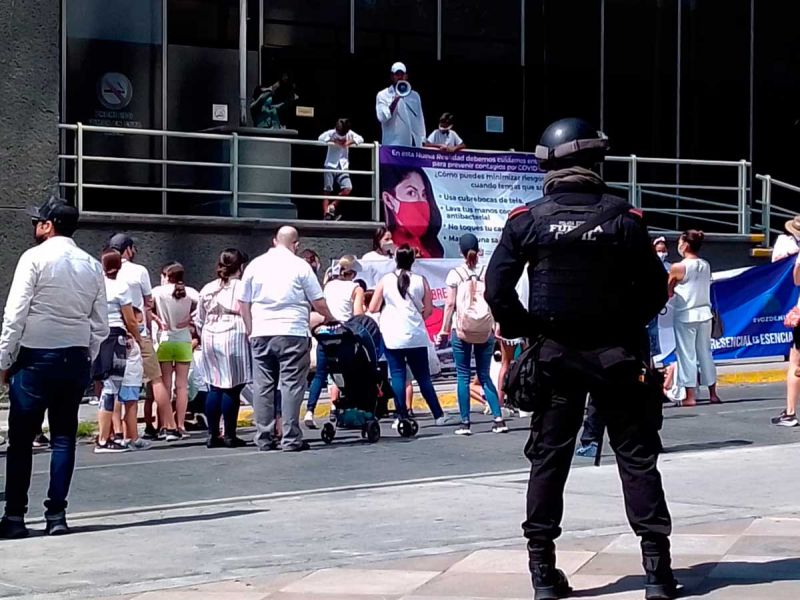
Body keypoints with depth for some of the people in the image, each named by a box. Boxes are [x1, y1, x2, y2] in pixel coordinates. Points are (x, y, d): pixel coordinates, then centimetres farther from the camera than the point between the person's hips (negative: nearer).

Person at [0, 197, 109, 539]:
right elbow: (100, 325, 7)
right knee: (63, 437, 8)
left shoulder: (35, 258, -7)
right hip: (75, 360, 5)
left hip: (35, 357, -4)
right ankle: (56, 515, 6)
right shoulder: (92, 266, 8)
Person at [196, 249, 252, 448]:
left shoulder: (207, 289, 12)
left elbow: (199, 321, 16)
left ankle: (213, 434, 7)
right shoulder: (241, 288, -5)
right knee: (232, 388, -2)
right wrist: (251, 335, 3)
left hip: (210, 338, 6)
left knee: (214, 388, 8)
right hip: (233, 338, -6)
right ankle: (229, 435, -2)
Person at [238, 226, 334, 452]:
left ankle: (264, 438, 8)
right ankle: (291, 439, -5)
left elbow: (243, 304, 11)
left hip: (261, 334, 4)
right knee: (292, 385, -2)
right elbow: (319, 303, 2)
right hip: (292, 333, -3)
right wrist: (329, 317, 21)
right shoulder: (300, 266, -1)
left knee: (262, 386, 7)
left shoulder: (255, 265, 9)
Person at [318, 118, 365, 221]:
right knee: (327, 192, -3)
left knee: (348, 188, -16)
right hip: (330, 166, -2)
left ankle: (332, 205, -1)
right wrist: (334, 141, -23)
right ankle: (326, 214, -2)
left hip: (343, 167, 2)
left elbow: (360, 139, -6)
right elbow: (321, 138, -20)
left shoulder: (350, 134, 2)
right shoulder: (331, 133, -6)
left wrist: (350, 142, -19)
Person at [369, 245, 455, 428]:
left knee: (397, 375, 2)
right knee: (423, 377, 8)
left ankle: (402, 417, -2)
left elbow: (372, 308, 4)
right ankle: (439, 416, 9)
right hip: (416, 336, 1)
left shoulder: (385, 280, 0)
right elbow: (428, 310, 4)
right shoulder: (421, 281, 2)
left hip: (392, 336, -1)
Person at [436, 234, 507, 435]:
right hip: (486, 330, 2)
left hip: (461, 330, -2)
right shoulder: (488, 273, 2)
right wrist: (497, 327, 8)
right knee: (484, 375, 9)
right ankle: (498, 419, -2)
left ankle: (465, 423, 1)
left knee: (463, 376, 3)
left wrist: (444, 329, 3)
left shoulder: (455, 274, -2)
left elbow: (450, 304, -3)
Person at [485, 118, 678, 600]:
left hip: (553, 355, 1)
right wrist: (629, 324, 10)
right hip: (617, 354, -1)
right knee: (637, 456, 5)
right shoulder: (622, 217, -7)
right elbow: (656, 288, -6)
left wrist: (523, 329, 5)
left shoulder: (528, 220, -5)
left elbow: (497, 290, -8)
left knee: (548, 459, 8)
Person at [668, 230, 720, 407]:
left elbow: (668, 292, -3)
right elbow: (698, 286, 10)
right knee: (705, 353, 13)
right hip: (704, 313, 5)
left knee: (686, 354, 1)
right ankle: (713, 393, 16)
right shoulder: (706, 265, 4)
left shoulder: (678, 267, -12)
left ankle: (689, 396, 1)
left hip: (685, 316, -5)